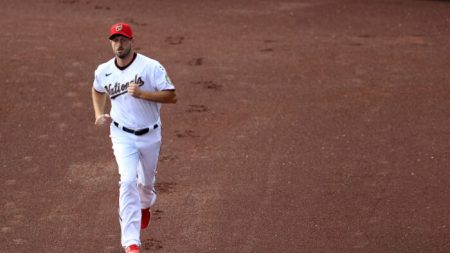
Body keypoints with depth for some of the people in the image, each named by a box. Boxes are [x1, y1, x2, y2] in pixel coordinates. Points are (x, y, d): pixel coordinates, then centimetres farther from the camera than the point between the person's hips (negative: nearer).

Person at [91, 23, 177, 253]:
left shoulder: (151, 67, -15)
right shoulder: (103, 71, -2)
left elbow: (172, 96, -18)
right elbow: (98, 90, 21)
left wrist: (142, 93, -29)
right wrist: (99, 114, 6)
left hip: (150, 135, 0)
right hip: (123, 135, 0)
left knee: (146, 181, 20)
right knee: (128, 182, -18)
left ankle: (145, 206, 58)